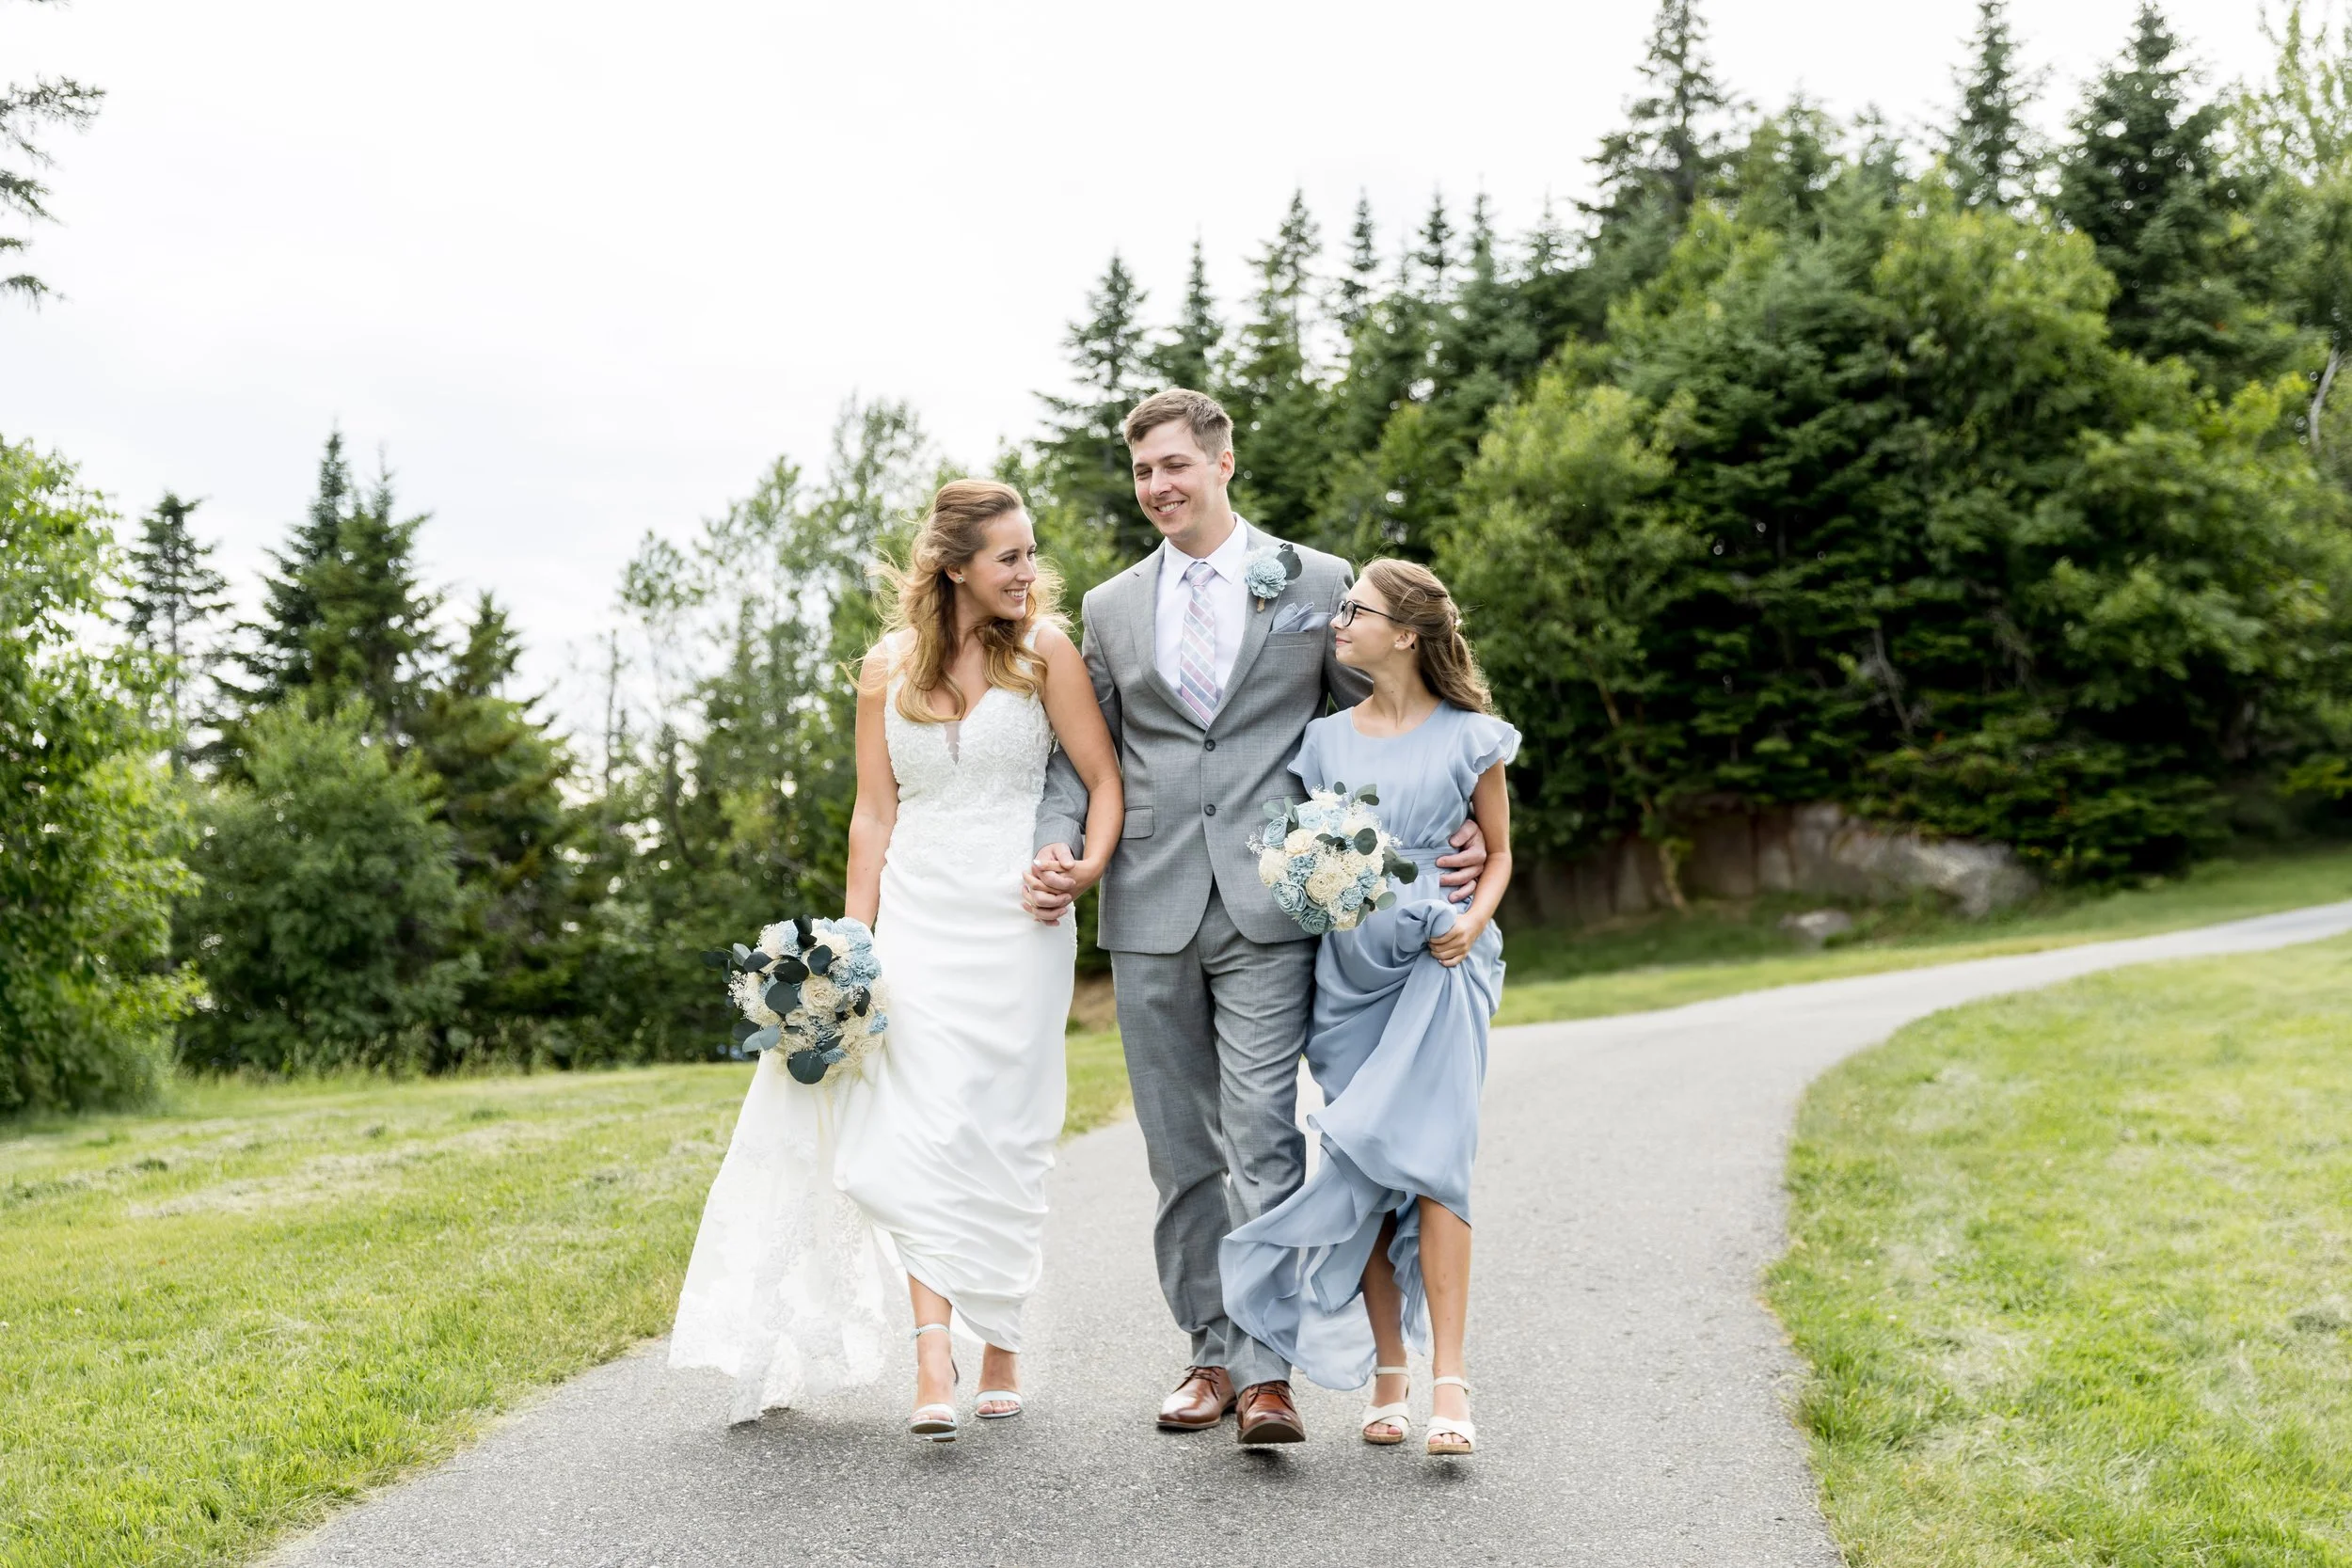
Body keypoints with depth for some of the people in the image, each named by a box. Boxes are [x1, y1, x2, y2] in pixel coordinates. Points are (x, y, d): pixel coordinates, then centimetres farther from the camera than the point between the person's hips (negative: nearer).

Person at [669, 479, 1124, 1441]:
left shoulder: (1045, 648, 1)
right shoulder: (889, 667, 7)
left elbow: (1103, 777, 0)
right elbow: (874, 815, 9)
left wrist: (1092, 860, -19)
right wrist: (853, 944, 4)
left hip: (1016, 921, -1)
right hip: (918, 918, 1)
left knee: (1003, 1136, 4)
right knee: (921, 1128, -11)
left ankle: (1000, 1347, 19)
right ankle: (934, 1364, -15)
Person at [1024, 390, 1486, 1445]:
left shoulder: (1315, 583, 5)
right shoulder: (1112, 606, 14)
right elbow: (1083, 751, 15)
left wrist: (1448, 832, -5)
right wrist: (1058, 844, -4)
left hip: (1267, 905, -3)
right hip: (1149, 911, 4)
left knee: (1262, 1139, -10)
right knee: (1180, 1151, 9)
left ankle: (1265, 1371, -6)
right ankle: (1213, 1353, 19)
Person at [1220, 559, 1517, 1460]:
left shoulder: (1469, 737, 3)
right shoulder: (1324, 739, 11)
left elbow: (1499, 852, 10)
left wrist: (1474, 919, -8)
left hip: (1437, 967, -3)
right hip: (1348, 969, 3)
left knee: (1428, 1157, -15)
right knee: (1362, 1174, 3)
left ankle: (1449, 1382, -13)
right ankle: (1387, 1374, 13)